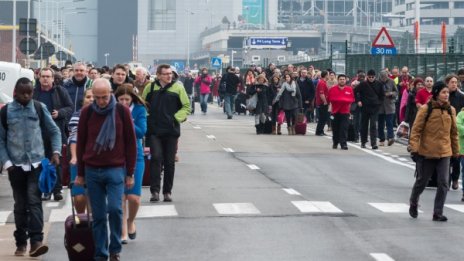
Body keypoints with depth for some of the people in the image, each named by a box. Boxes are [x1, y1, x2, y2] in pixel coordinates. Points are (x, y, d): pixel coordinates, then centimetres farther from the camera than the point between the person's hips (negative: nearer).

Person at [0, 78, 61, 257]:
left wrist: (56, 151, -5)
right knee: (20, 205, 8)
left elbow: (54, 131, 9)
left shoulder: (40, 108, 2)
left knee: (34, 201, -12)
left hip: (37, 163, -1)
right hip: (16, 165, 1)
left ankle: (36, 241, -18)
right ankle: (21, 243, 16)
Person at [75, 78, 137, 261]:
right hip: (92, 170, 2)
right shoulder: (86, 113, 2)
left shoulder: (122, 111, -2)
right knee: (98, 216, 4)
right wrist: (80, 173, 9)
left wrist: (130, 173, 1)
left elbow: (130, 143, 2)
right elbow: (81, 143, 9)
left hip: (116, 169, -2)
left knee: (115, 209, -14)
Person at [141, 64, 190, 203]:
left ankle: (167, 191, 14)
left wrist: (177, 118, -8)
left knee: (170, 162, 5)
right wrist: (147, 117, 2)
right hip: (154, 130, 0)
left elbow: (187, 106, 3)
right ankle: (155, 190, -11)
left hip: (171, 130, 0)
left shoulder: (178, 88, 0)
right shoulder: (151, 88, 3)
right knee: (156, 158, -12)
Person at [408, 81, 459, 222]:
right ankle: (413, 204, 37)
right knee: (422, 181, 11)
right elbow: (416, 129, -9)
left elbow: (454, 132, 12)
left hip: (444, 153, 3)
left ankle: (438, 213, 4)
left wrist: (456, 151, 13)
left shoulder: (451, 110, 5)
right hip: (426, 152, -3)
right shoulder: (426, 109, -9)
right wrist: (414, 147, -16)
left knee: (443, 183, -5)